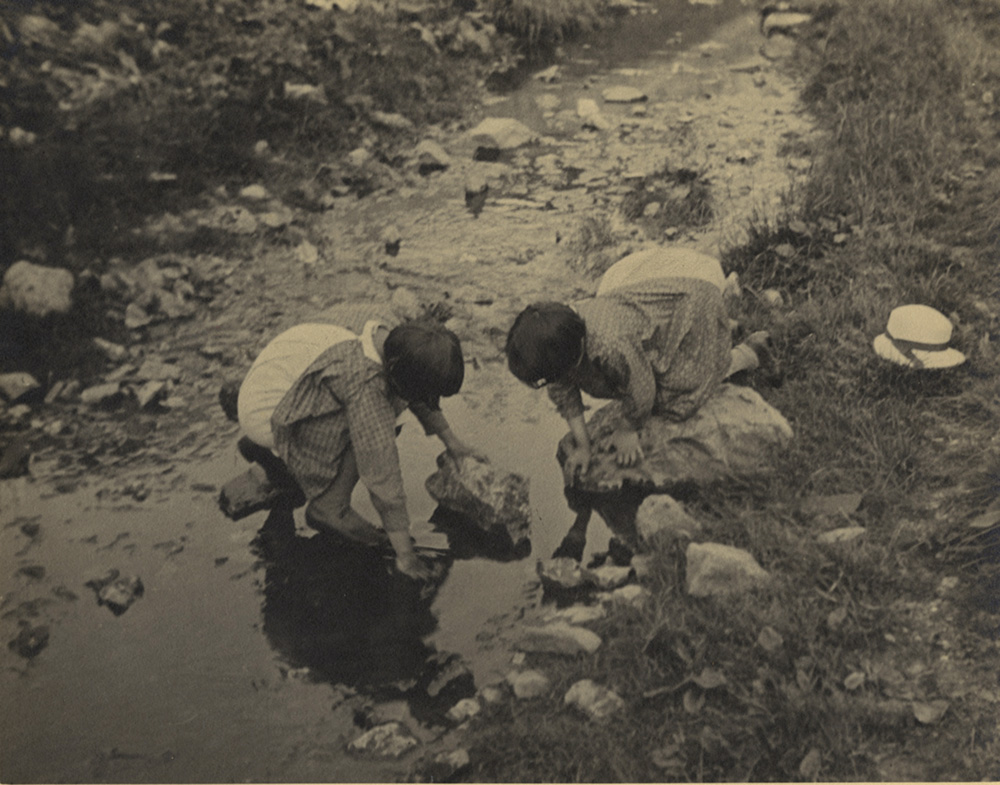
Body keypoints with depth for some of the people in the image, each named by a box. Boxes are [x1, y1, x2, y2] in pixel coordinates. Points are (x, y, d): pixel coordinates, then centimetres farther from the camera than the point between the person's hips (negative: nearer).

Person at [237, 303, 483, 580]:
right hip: (265, 416, -9)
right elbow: (381, 470, -27)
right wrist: (404, 554, -20)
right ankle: (329, 507, -9)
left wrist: (451, 440, 17)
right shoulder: (365, 384, -33)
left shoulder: (386, 322, -11)